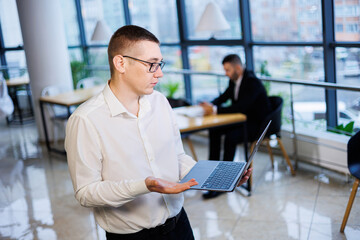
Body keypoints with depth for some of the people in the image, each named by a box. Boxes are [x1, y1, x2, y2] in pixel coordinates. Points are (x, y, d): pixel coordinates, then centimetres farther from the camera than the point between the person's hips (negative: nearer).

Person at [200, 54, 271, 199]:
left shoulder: (252, 82, -23)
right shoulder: (234, 81, 4)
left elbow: (240, 107, -32)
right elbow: (224, 97, 13)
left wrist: (215, 110, -33)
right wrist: (210, 105, -9)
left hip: (258, 123, -9)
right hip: (242, 120, 9)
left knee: (230, 137, -30)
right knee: (214, 130, -3)